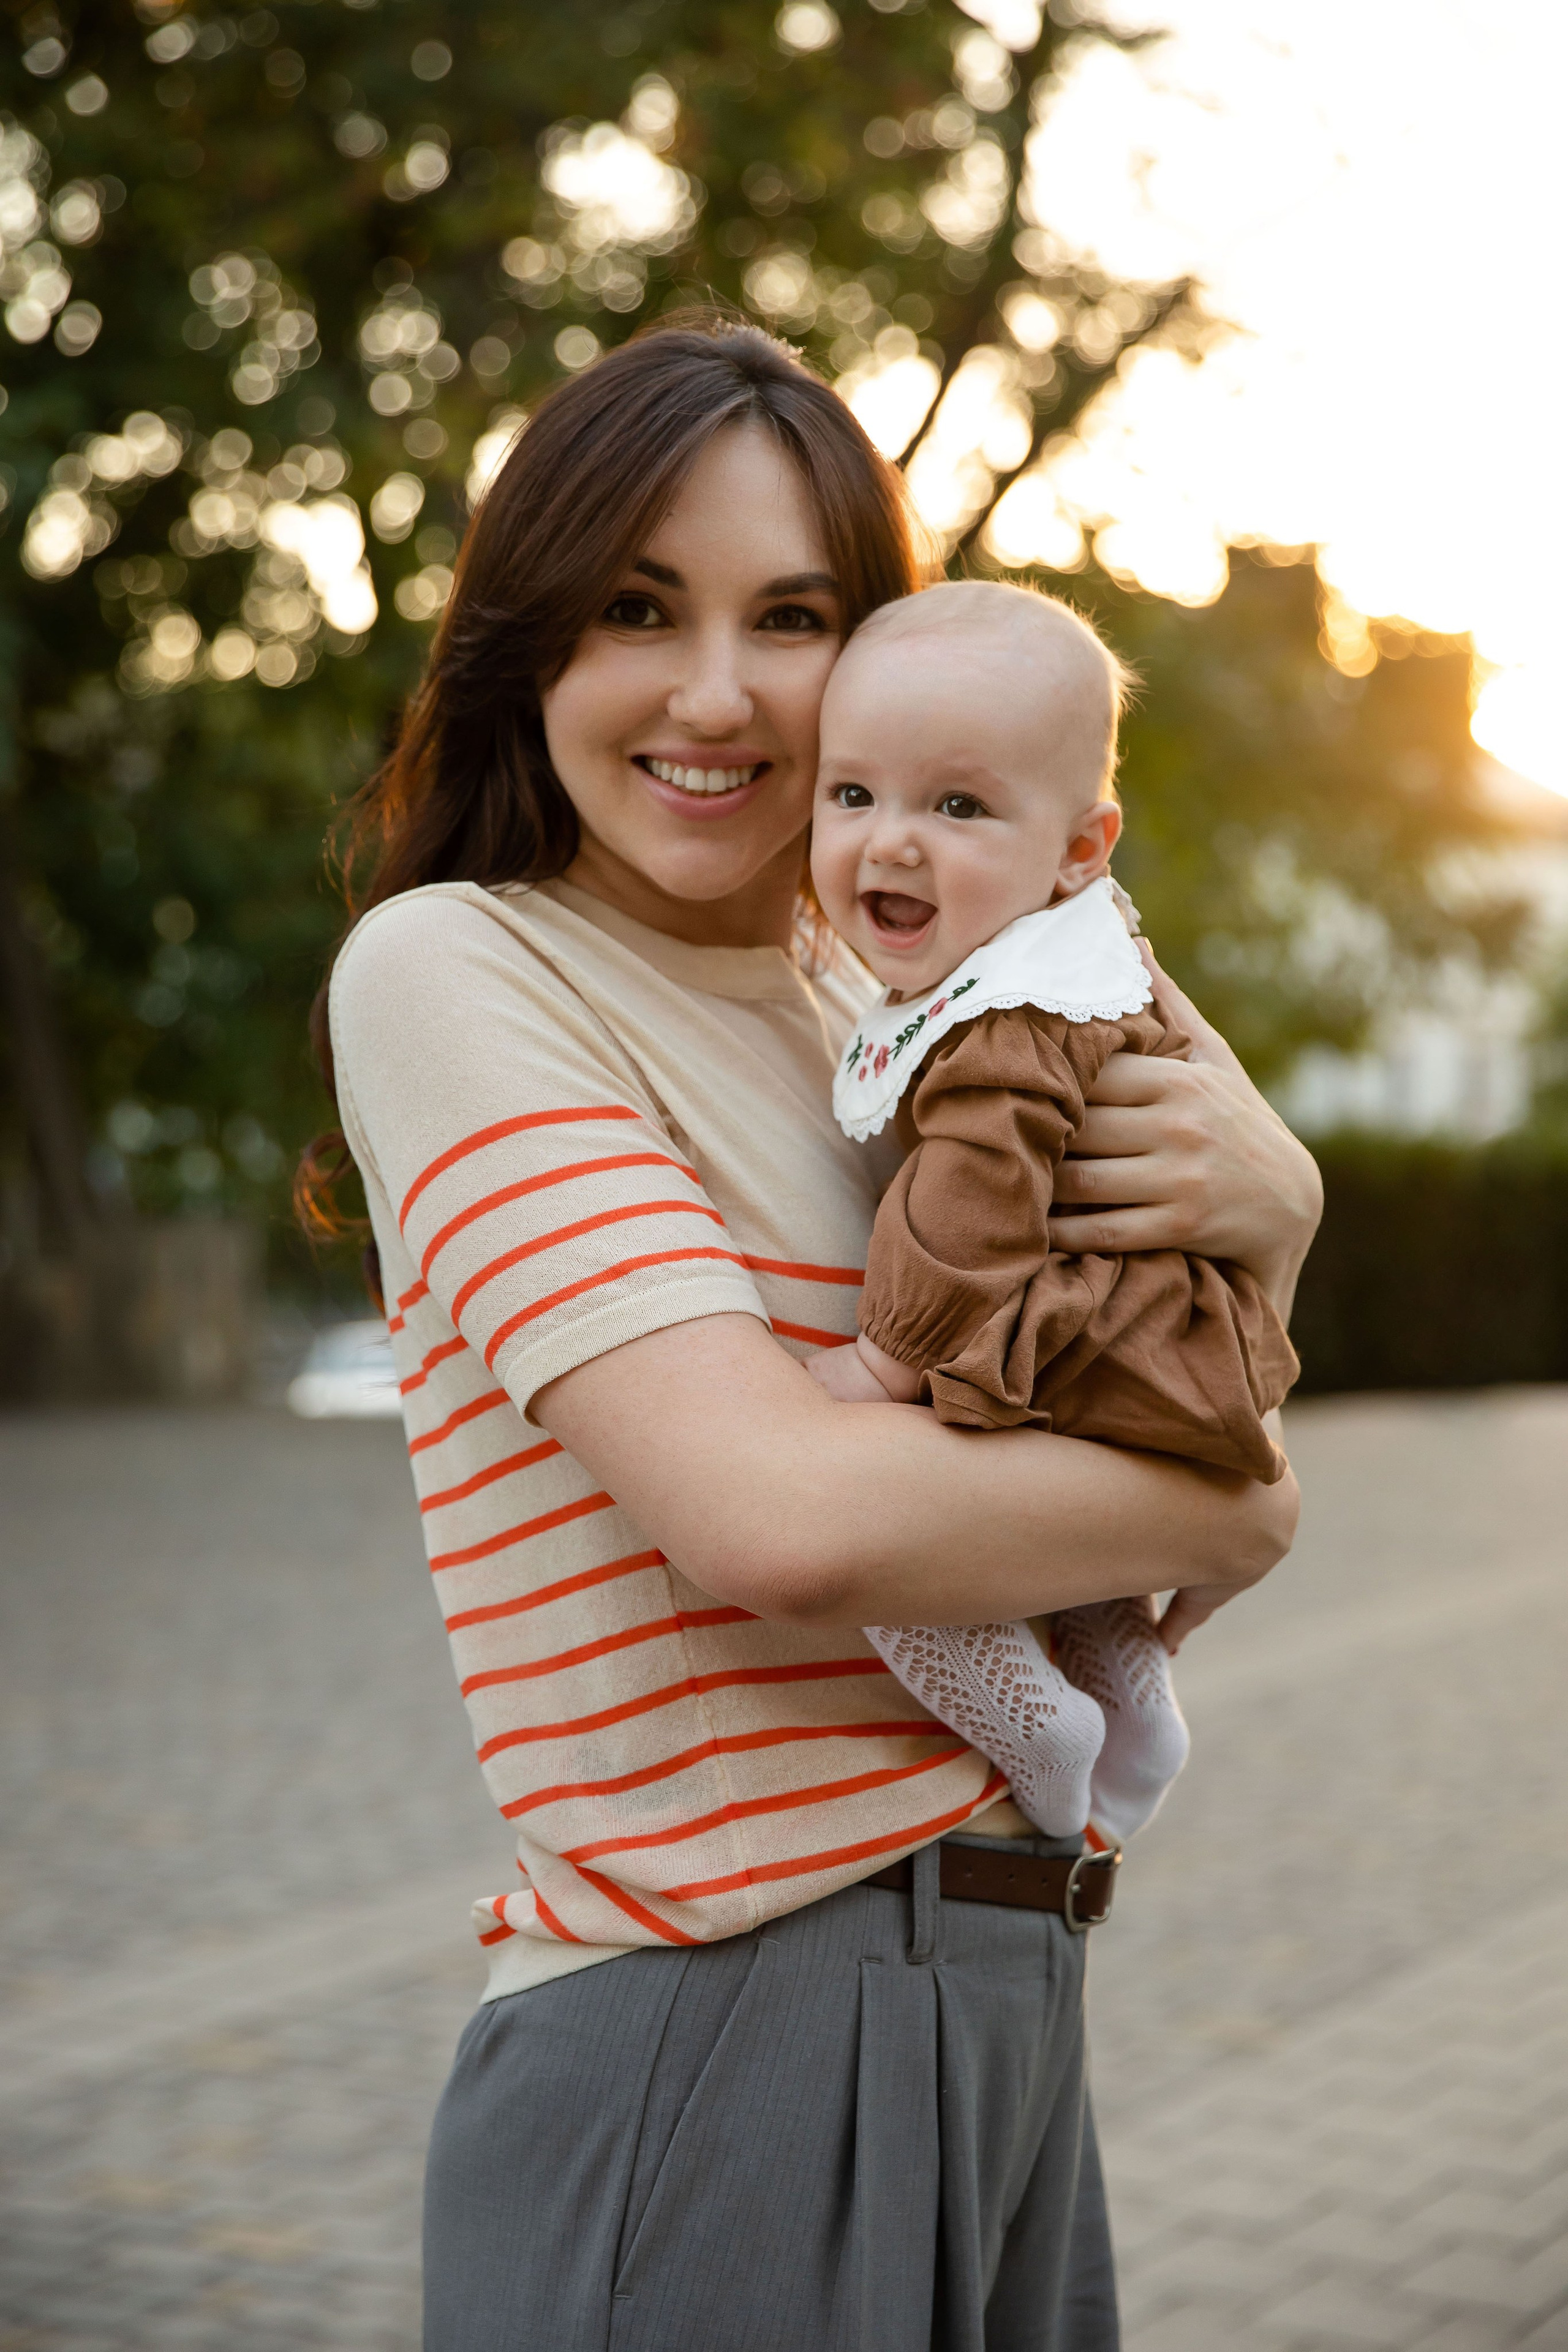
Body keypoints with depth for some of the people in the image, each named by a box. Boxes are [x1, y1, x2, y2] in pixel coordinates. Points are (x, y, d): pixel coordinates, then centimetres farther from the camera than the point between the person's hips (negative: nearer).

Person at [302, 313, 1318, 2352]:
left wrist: (1269, 1209, -6)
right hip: (701, 2049, -7)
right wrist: (1224, 1516, -8)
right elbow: (780, 1516, -24)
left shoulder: (881, 1014, 11)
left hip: (1007, 2006, 7)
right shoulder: (452, 970, -11)